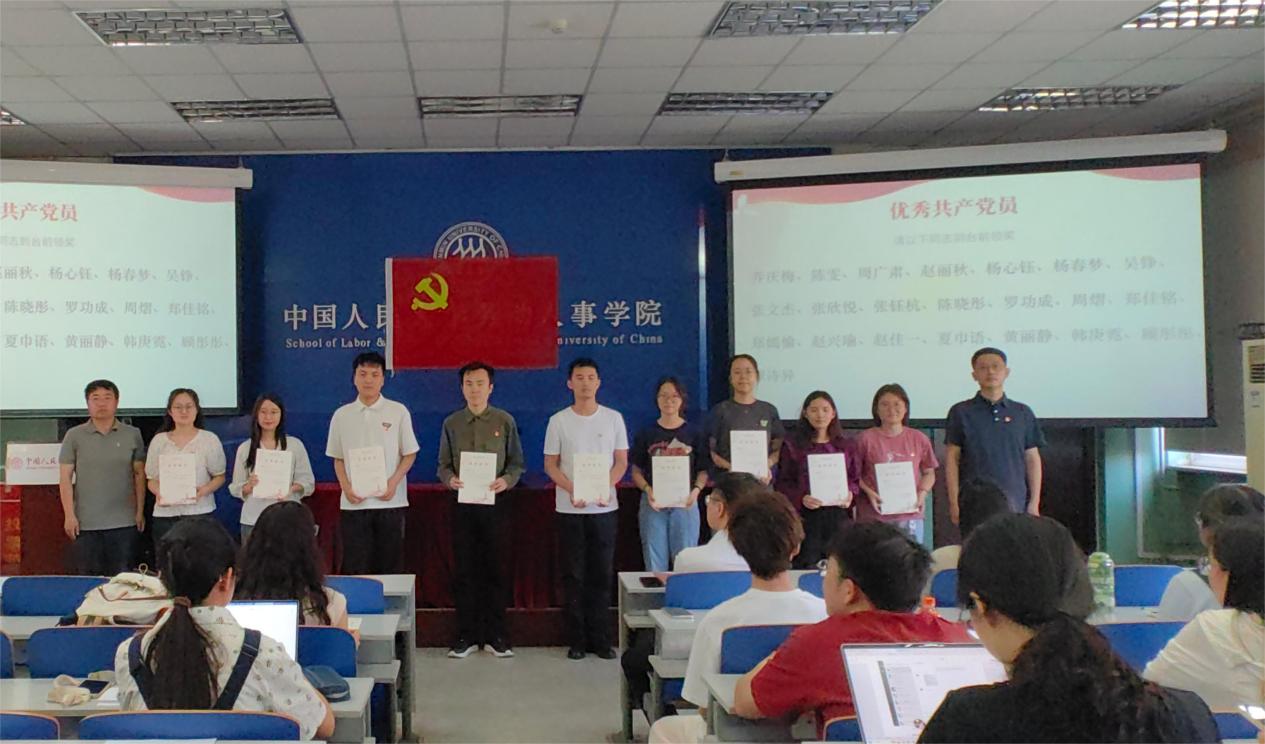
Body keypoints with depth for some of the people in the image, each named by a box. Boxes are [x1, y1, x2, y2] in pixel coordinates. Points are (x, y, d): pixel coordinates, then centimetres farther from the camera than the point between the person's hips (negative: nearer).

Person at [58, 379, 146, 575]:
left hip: (124, 522, 0)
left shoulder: (132, 435, 5)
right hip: (86, 523, 0)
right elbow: (65, 477, 3)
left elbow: (139, 474, 8)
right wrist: (69, 515, -4)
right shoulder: (74, 436, 3)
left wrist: (140, 512, 3)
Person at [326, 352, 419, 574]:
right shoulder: (342, 415, 7)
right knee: (355, 567, -1)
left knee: (388, 565, 3)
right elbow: (338, 458, 12)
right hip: (354, 503, 1)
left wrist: (393, 482, -10)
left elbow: (409, 454, 4)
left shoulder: (398, 412, 2)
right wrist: (346, 487, -4)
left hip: (390, 501, -1)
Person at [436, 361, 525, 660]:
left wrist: (507, 481, -15)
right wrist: (450, 478, -12)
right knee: (464, 570, 4)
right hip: (463, 503, 1)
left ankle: (496, 634, 11)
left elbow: (517, 463, 5)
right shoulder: (451, 423, 7)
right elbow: (443, 465, 9)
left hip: (495, 503, -1)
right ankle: (466, 634, 13)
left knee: (495, 568, 2)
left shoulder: (505, 422, 3)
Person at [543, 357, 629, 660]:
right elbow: (550, 464, 2)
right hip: (570, 508, -1)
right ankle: (577, 640, 10)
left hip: (604, 508, 1)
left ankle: (601, 638, 11)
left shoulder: (613, 418, 5)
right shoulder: (559, 420, 2)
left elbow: (621, 461, 6)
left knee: (602, 574, 4)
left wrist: (606, 486, -13)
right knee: (574, 575, 3)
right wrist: (571, 489, -14)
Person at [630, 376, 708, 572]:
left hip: (684, 503, 0)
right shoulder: (646, 434, 6)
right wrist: (648, 490, -12)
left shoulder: (694, 433, 5)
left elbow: (703, 470, 6)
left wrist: (696, 490, -13)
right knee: (655, 562, 2)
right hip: (653, 503, 0)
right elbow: (636, 471, 6)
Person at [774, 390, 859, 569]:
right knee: (806, 567, -3)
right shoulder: (792, 445, 4)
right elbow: (782, 484, 2)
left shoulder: (846, 446, 12)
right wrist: (801, 498, -15)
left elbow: (856, 479, 15)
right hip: (805, 517, -2)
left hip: (839, 514, 2)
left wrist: (850, 494, -6)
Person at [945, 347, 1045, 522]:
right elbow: (951, 459, 3)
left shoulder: (1023, 413, 11)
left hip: (1015, 505, 2)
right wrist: (954, 502, -4)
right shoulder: (961, 412, 5)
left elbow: (1033, 459, 12)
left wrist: (1034, 503, 5)